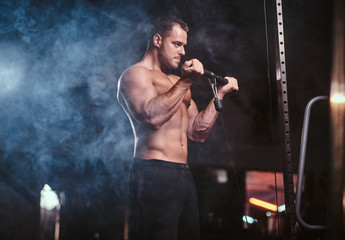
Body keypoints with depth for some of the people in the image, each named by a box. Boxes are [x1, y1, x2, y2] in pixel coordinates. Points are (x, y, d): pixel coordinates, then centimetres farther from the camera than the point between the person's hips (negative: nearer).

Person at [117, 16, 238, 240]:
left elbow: (197, 132, 20)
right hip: (154, 175, -8)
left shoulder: (177, 82, 26)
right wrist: (186, 82, -15)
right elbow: (152, 116, -18)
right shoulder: (135, 74, 1)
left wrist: (220, 94, 15)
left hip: (184, 176, 8)